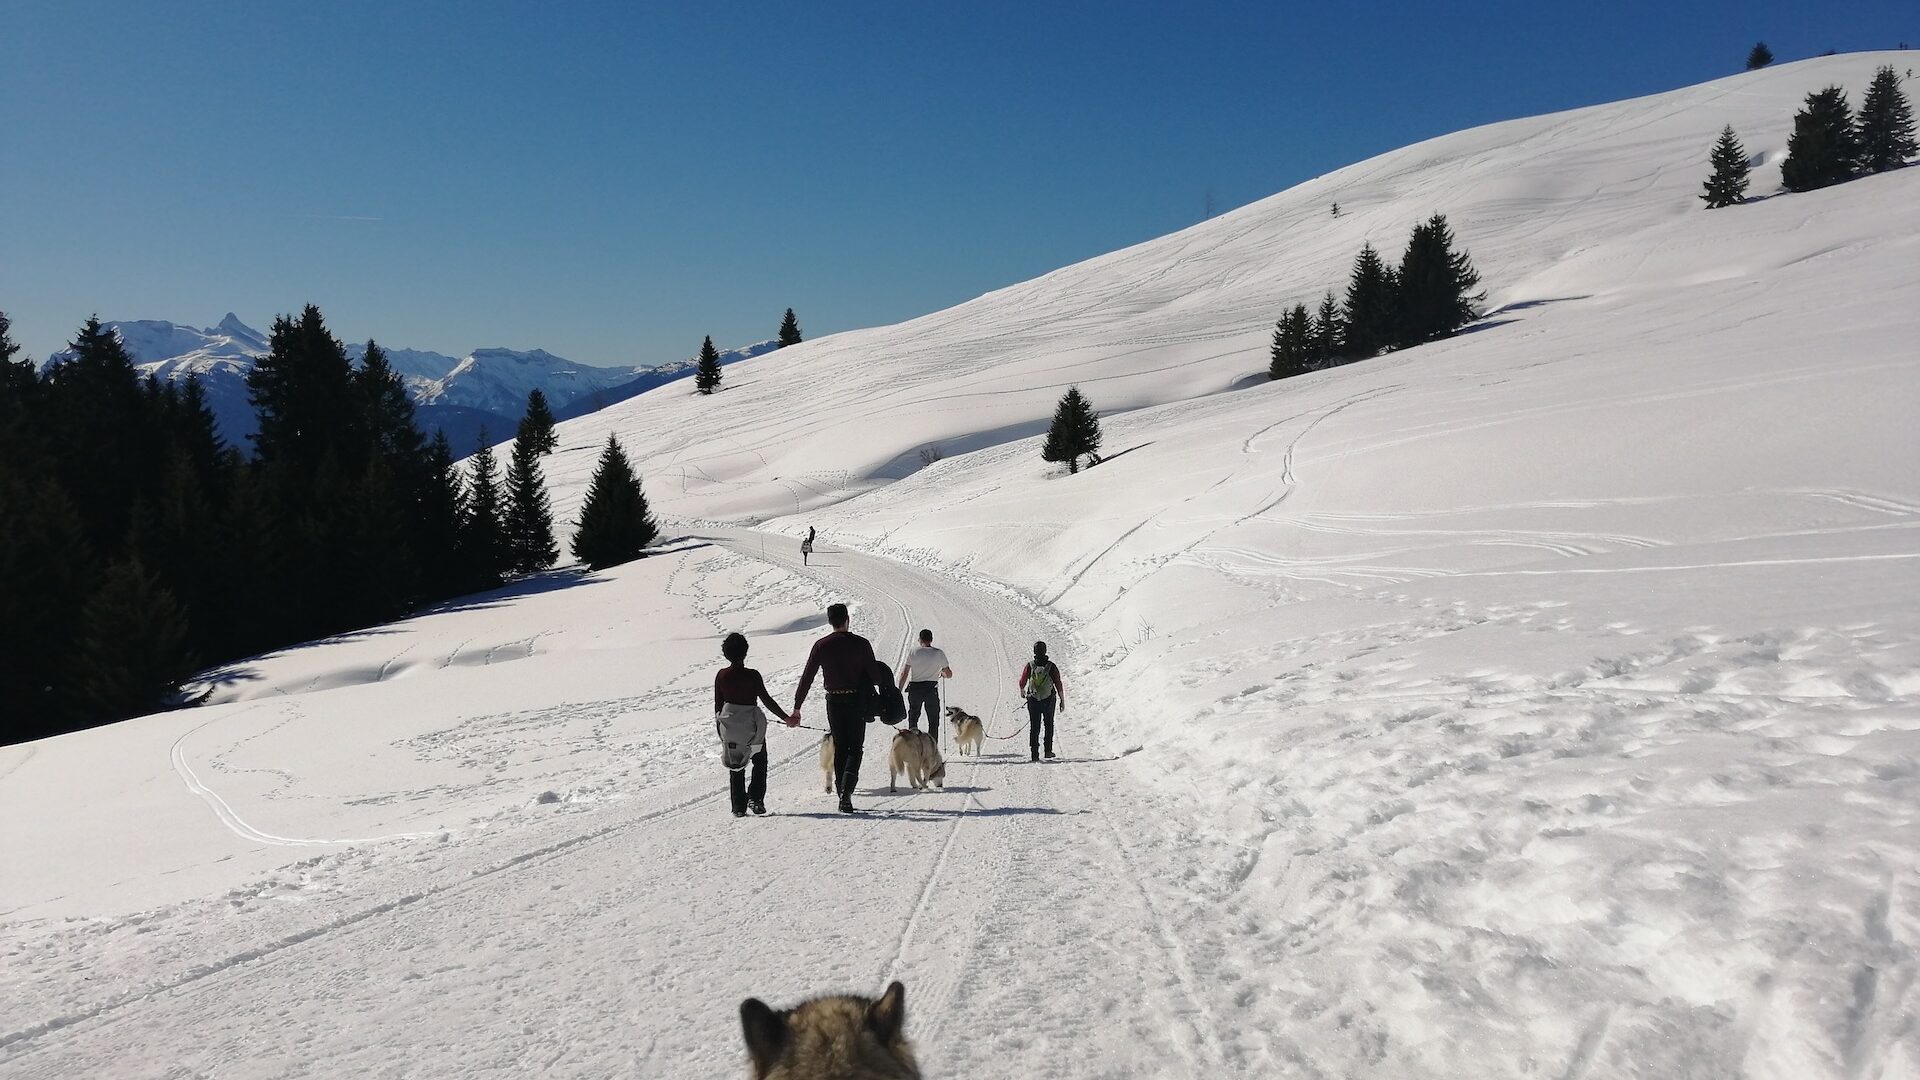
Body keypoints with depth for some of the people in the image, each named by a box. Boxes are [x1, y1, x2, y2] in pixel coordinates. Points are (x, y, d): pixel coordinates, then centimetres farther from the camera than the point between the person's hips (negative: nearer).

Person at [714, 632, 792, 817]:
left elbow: (718, 704, 2)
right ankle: (755, 798, 0)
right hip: (751, 725, -3)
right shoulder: (752, 675, -14)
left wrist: (719, 725, 15)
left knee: (736, 767, 14)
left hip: (729, 727, 3)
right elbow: (767, 700, -12)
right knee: (760, 763, 15)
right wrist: (787, 718, -4)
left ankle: (739, 807, 12)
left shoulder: (721, 676, -4)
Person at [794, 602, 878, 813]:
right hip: (857, 700, -2)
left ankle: (843, 798, 12)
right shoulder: (861, 644, -6)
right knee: (855, 747, 5)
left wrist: (797, 708, 4)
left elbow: (806, 678, -1)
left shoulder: (821, 645, -1)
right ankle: (846, 791, -16)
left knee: (839, 748, 13)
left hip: (834, 701, 2)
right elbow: (874, 674, -3)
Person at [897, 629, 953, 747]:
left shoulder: (913, 653, -2)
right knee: (933, 720, 10)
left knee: (913, 717, 15)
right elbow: (949, 674, 4)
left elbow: (904, 674, -2)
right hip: (932, 690, 0)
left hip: (915, 689, 0)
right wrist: (942, 674, 26)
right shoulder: (939, 653, -1)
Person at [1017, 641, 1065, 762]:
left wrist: (1022, 691, 23)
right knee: (1049, 725, 18)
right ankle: (1048, 751, 15)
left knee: (1034, 726, 7)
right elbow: (1058, 684, -9)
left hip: (1033, 700, 0)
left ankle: (1034, 753, 0)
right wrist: (1062, 700, 1)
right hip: (1049, 700, 0)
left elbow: (1022, 682, 1)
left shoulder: (1030, 665, -9)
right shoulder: (1051, 666, -11)